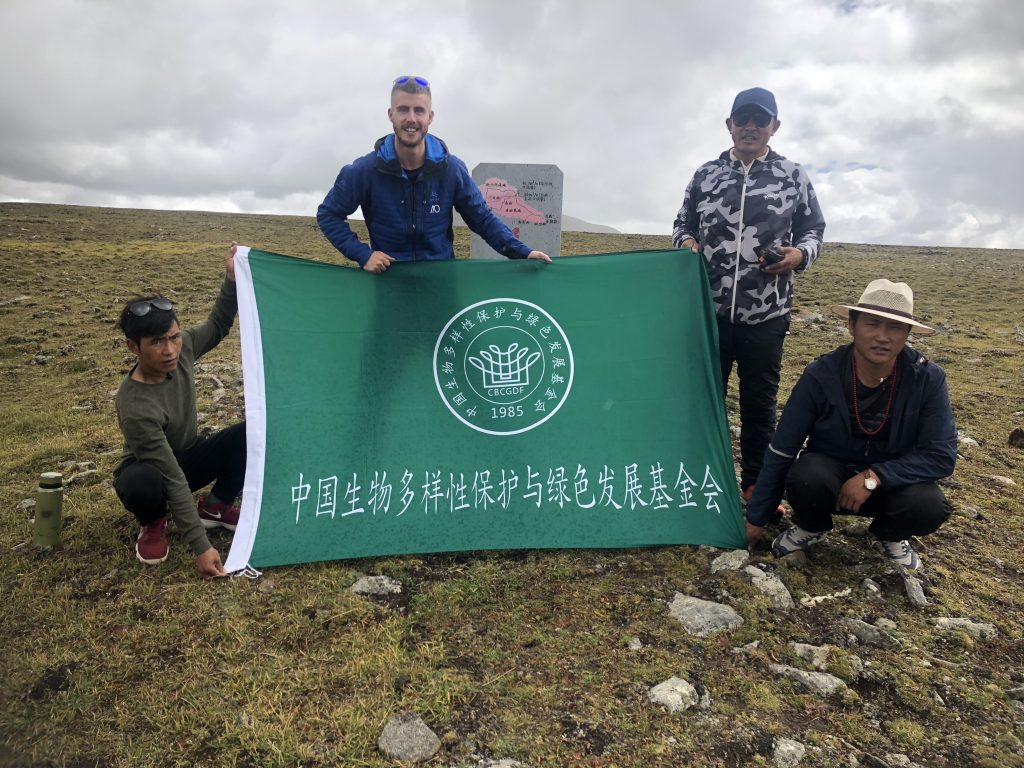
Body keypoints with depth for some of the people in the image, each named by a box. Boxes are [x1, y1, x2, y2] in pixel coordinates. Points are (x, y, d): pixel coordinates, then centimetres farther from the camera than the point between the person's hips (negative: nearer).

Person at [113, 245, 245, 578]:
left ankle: (215, 506, 3)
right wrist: (201, 547, -34)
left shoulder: (181, 349, -19)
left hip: (189, 457, 6)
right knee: (141, 483, -42)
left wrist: (231, 280, -14)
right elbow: (173, 481, -35)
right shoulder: (137, 407, -36)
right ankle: (154, 523, -3)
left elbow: (218, 326, 3)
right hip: (153, 471, -5)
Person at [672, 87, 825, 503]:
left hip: (765, 315, 0)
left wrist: (799, 254, -10)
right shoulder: (705, 175, 8)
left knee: (759, 402, 9)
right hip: (709, 311, 1)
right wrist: (686, 243, -6)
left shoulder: (793, 177, 6)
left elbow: (814, 229, 11)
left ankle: (757, 484, 25)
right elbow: (682, 224, 16)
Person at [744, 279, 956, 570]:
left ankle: (891, 535, 7)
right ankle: (812, 527, 2)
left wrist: (873, 478, -28)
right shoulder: (821, 375, -19)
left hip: (892, 481, 1)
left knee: (930, 507, -30)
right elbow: (781, 451, -14)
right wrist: (756, 519, -8)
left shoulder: (928, 378, -16)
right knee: (807, 478, -34)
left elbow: (941, 456, -13)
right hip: (829, 472, -1)